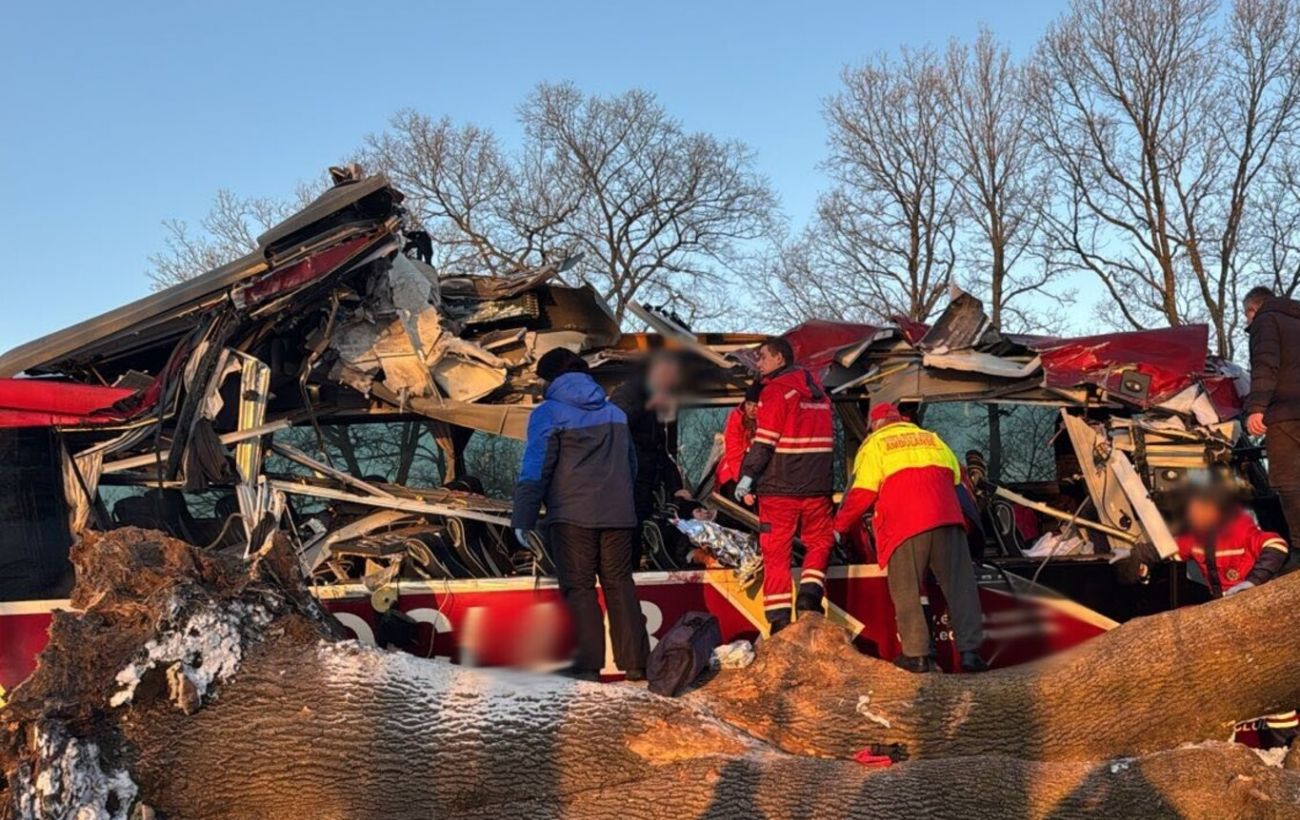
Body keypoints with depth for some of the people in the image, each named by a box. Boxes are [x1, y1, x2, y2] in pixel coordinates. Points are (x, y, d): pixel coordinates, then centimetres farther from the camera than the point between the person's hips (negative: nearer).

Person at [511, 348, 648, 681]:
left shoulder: (548, 413, -3)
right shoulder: (614, 412, 17)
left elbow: (535, 469, -10)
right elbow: (630, 464, 22)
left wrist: (522, 518, -8)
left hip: (571, 516, -5)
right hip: (618, 515, 5)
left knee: (579, 588, 1)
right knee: (619, 584, 11)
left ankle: (587, 665, -3)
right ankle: (635, 662, 9)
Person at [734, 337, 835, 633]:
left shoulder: (776, 390, -8)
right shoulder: (817, 390, 15)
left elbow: (764, 441, -14)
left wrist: (747, 477, -11)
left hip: (779, 486, -5)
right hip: (817, 487, 5)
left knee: (776, 552, 2)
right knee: (819, 541, 19)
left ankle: (779, 620, 1)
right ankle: (809, 593, -2)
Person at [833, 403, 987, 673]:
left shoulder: (875, 444, 12)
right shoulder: (931, 438, 26)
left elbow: (862, 493, 4)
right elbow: (955, 476, 23)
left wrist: (839, 526, 14)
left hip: (904, 524, -3)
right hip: (947, 519, 3)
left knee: (907, 591, 4)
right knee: (960, 584, 5)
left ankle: (917, 654, 1)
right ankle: (969, 650, 0)